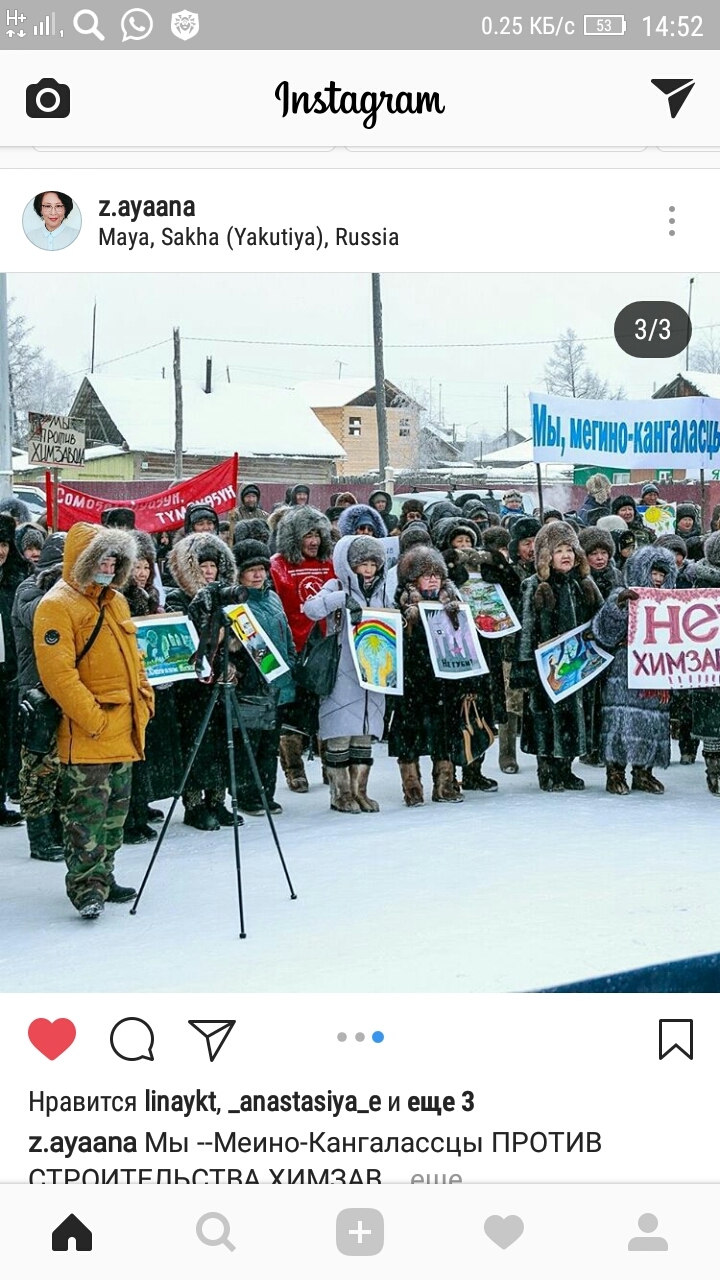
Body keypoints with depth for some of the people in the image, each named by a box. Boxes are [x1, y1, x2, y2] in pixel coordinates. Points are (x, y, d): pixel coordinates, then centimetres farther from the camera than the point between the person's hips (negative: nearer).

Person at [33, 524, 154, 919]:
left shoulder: (115, 601, 15)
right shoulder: (58, 605, -12)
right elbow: (57, 673, -19)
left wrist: (144, 698, 12)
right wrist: (93, 718, -20)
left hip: (125, 730, 9)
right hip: (86, 736, -8)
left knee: (115, 810, 14)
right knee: (87, 814, -7)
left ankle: (103, 878, 24)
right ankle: (87, 888, -3)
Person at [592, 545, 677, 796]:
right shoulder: (623, 597, -2)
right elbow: (604, 631, -13)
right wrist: (618, 604, -26)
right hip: (624, 672, -5)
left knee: (653, 720, 5)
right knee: (622, 719, -8)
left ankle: (643, 771, 15)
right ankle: (615, 773, 0)